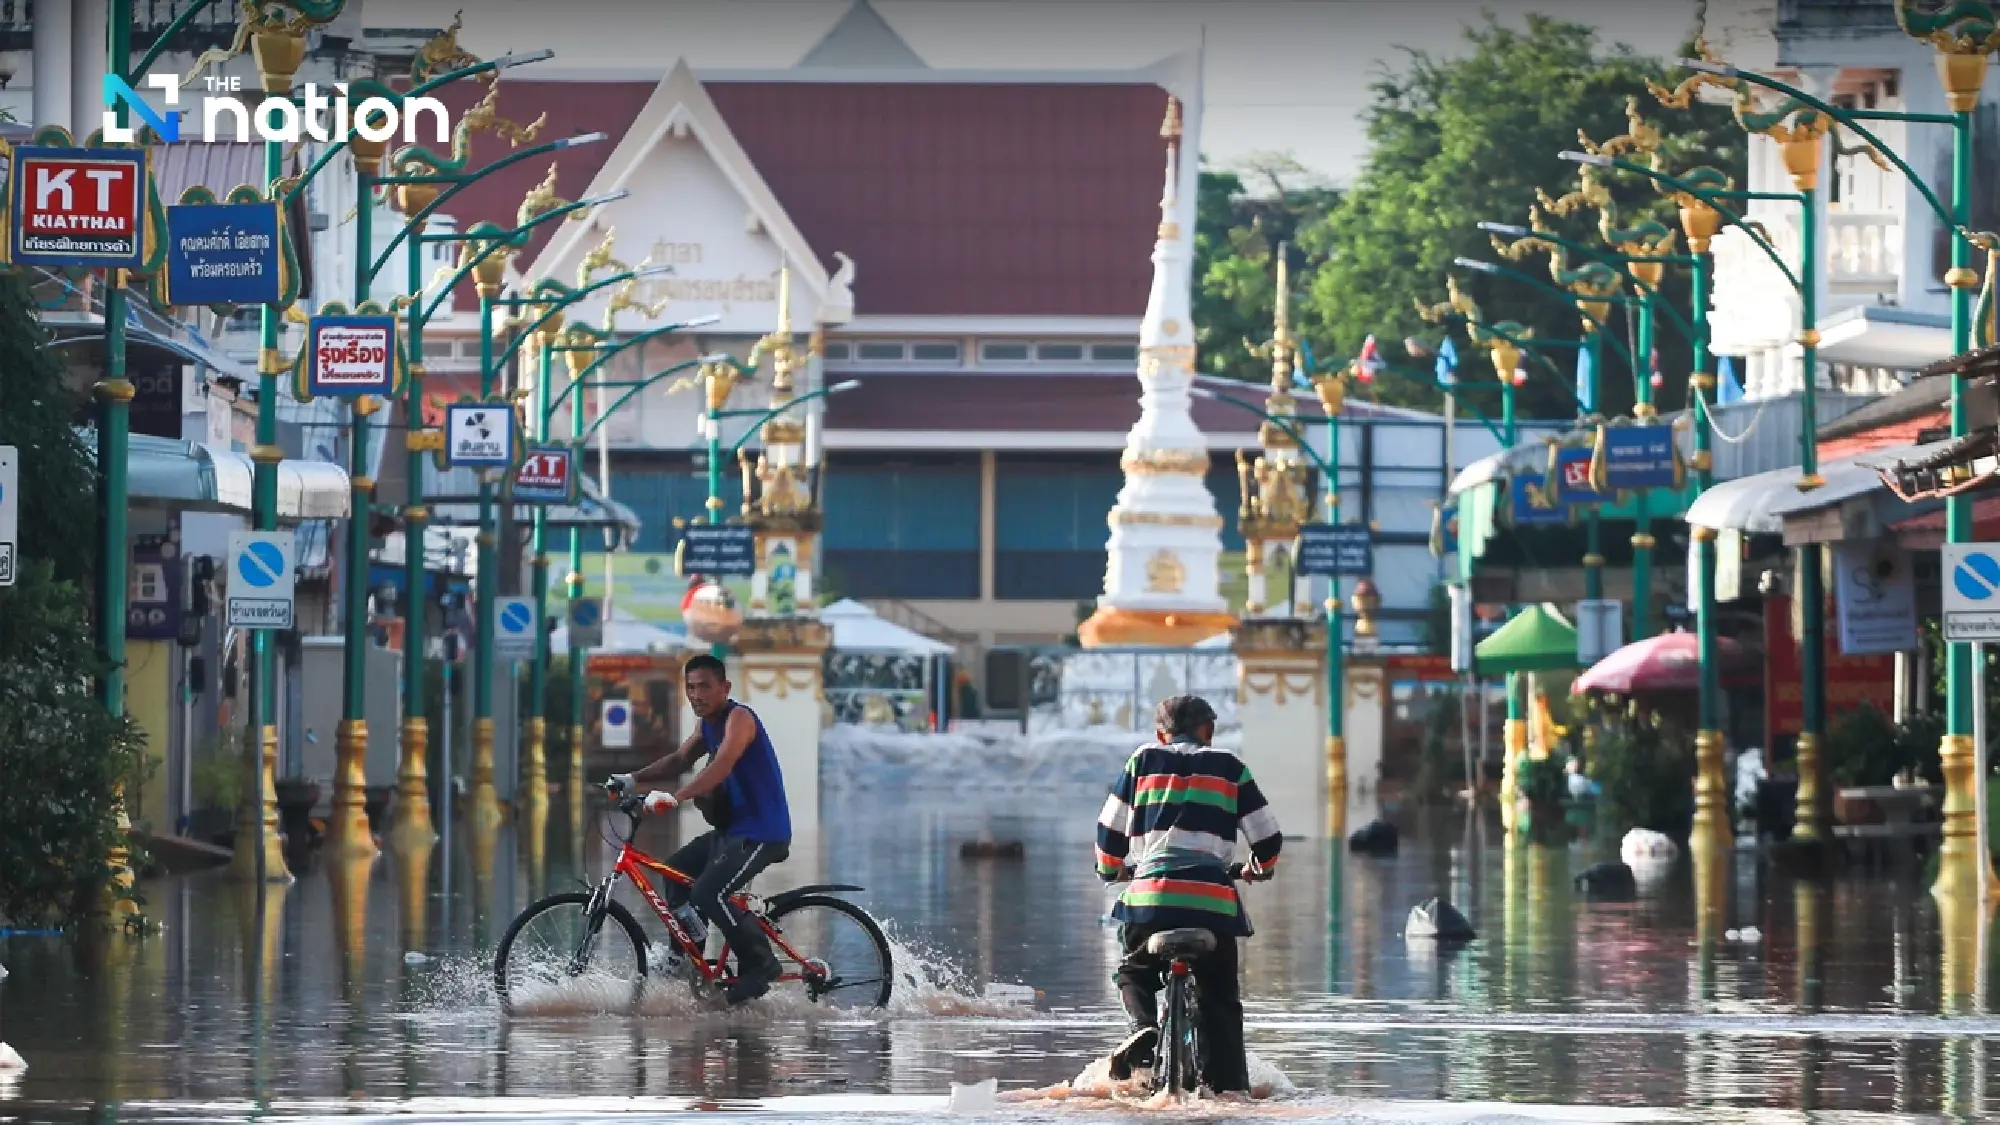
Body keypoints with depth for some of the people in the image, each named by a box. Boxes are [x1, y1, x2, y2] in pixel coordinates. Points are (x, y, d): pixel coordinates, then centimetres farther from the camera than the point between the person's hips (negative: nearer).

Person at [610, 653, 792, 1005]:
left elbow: (722, 766, -32)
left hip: (762, 832, -10)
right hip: (732, 828, 10)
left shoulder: (738, 718, -17)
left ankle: (761, 964, -10)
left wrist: (675, 797, -43)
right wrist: (633, 779, 4)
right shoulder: (709, 725, 13)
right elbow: (679, 760, 18)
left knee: (708, 894, -21)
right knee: (677, 872, 16)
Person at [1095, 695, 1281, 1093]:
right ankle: (1228, 1083, 3)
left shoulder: (1144, 761, 15)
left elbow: (1111, 827, 17)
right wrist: (1261, 866, 39)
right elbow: (1267, 834, 17)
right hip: (1213, 897, 0)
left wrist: (1109, 869, 37)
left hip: (1150, 894, 0)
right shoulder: (1230, 768, 15)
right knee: (1220, 997, 12)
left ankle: (1142, 1027, -6)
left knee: (1135, 974, 23)